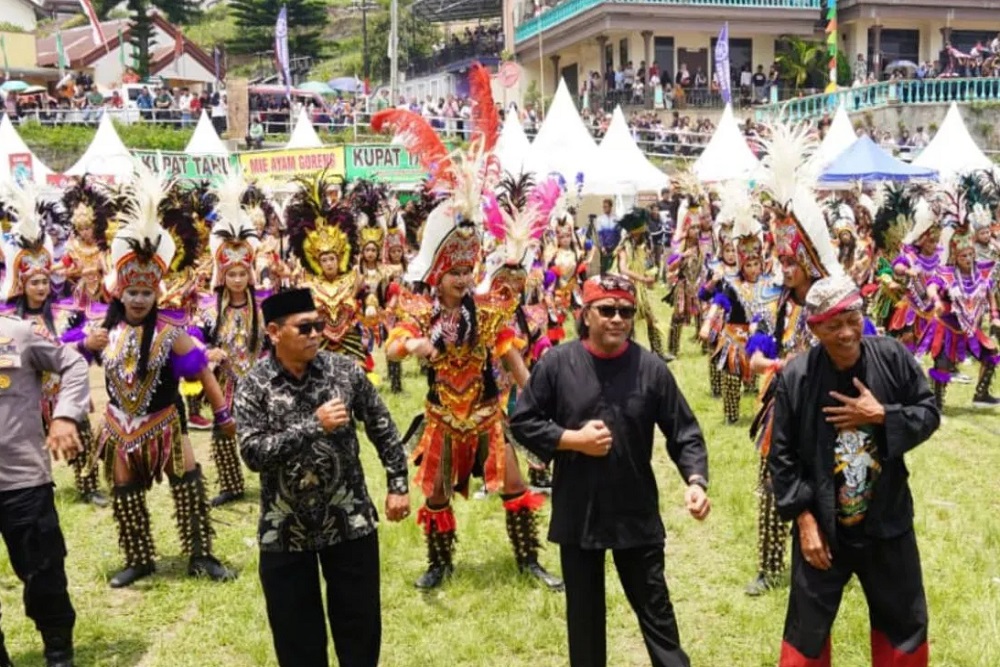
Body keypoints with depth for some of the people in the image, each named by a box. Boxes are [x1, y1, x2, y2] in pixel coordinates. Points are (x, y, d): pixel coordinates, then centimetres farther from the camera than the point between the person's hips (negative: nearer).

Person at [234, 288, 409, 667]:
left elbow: (382, 428, 5)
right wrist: (314, 426, -25)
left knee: (360, 622, 13)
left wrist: (398, 485, 3)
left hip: (350, 520, 1)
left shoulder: (345, 371, -4)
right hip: (286, 529, -1)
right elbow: (253, 453, -19)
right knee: (296, 632, 12)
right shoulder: (254, 387, -8)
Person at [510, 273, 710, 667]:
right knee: (583, 612, 17)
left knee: (655, 608, 12)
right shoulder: (557, 363, -7)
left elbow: (684, 434, -4)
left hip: (637, 512, 0)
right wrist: (573, 440, -14)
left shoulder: (651, 368, -7)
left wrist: (696, 480, -20)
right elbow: (522, 422, -2)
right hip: (576, 511, 1)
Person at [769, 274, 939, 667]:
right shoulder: (796, 376, -15)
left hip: (887, 521, 2)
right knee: (807, 629, 12)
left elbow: (929, 413, -1)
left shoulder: (894, 357, -10)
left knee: (905, 623, 21)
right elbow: (782, 455, -9)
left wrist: (882, 416, -19)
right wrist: (803, 518, -12)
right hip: (822, 526, -2)